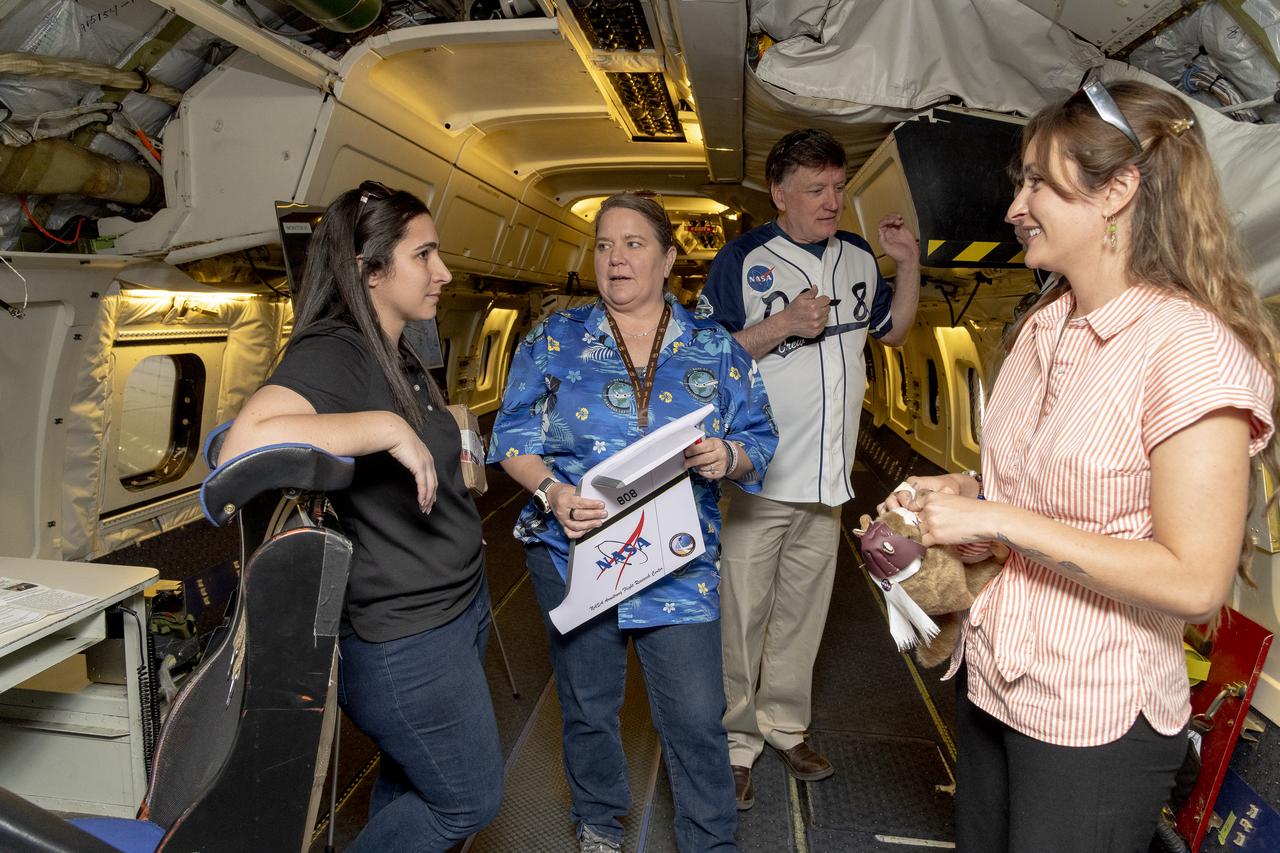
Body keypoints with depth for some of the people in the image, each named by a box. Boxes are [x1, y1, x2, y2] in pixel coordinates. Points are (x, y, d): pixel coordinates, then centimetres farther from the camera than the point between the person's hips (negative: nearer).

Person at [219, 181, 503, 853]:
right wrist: (385, 426, -34)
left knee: (410, 783, 22)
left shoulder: (400, 356, 9)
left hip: (458, 603, 9)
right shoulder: (330, 354, -21)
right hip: (402, 638, -9)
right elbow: (245, 444, -39)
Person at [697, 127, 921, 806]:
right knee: (741, 615, 0)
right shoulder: (744, 259, -7)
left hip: (828, 477, 6)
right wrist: (783, 325, -19)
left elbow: (893, 330, 22)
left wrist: (909, 264, 8)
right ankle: (735, 742, 16)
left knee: (802, 610, 16)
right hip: (757, 474, -5)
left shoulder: (859, 257, 10)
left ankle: (784, 725, 32)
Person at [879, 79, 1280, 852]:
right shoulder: (1042, 327, 5)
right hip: (991, 680, 7)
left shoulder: (1192, 348, -19)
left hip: (1097, 719, -7)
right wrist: (961, 492, -1)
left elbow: (1195, 582, -23)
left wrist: (999, 520, -23)